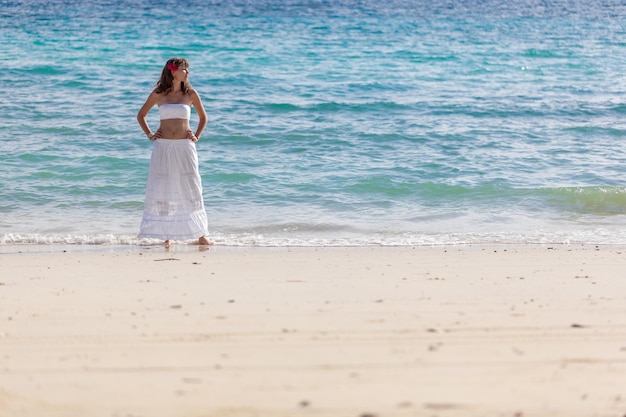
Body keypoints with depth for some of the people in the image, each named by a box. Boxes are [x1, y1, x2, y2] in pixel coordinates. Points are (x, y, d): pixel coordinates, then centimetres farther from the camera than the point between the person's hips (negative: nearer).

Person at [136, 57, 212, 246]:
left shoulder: (190, 94, 3)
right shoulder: (158, 94, 2)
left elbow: (203, 117, 16)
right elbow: (141, 115, 14)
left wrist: (197, 136, 4)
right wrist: (149, 135, 4)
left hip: (185, 147, 0)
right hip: (163, 147, 0)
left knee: (191, 189, 2)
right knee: (162, 190, 1)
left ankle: (200, 234, 8)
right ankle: (167, 235, 8)